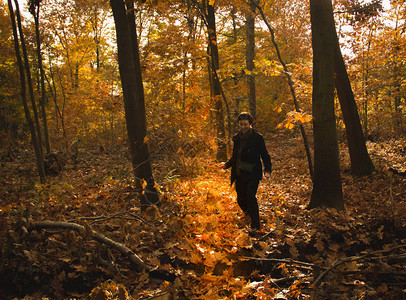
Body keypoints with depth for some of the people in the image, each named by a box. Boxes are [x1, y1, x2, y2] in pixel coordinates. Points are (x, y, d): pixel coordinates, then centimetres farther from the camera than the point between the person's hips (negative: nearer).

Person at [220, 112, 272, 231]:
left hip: (253, 174, -5)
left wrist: (267, 170, -16)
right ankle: (249, 214, 41)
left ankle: (255, 225, -9)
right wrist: (226, 164, 7)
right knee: (241, 200, 9)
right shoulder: (237, 138, 9)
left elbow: (265, 156, -3)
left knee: (250, 196, -20)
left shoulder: (257, 138, -5)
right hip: (239, 174, 5)